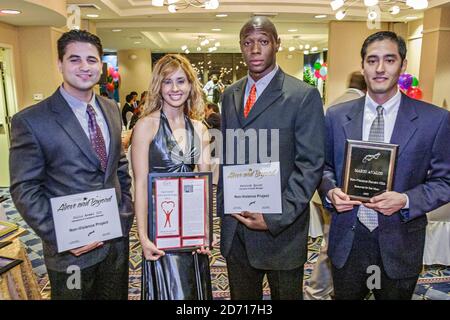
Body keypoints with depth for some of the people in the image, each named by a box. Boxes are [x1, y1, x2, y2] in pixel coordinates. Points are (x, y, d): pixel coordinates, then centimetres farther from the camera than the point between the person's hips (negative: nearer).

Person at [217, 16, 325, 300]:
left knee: (285, 294, 16)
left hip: (281, 227, -4)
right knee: (241, 296, 20)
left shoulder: (304, 96, -9)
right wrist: (224, 205, 5)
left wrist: (276, 218, -18)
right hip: (235, 224, 5)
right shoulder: (230, 95, 8)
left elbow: (311, 165, -13)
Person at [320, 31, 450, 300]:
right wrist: (330, 191, -14)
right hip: (347, 240, 1)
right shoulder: (336, 116, -2)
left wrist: (406, 200, -19)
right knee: (345, 296, 20)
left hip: (400, 246, -1)